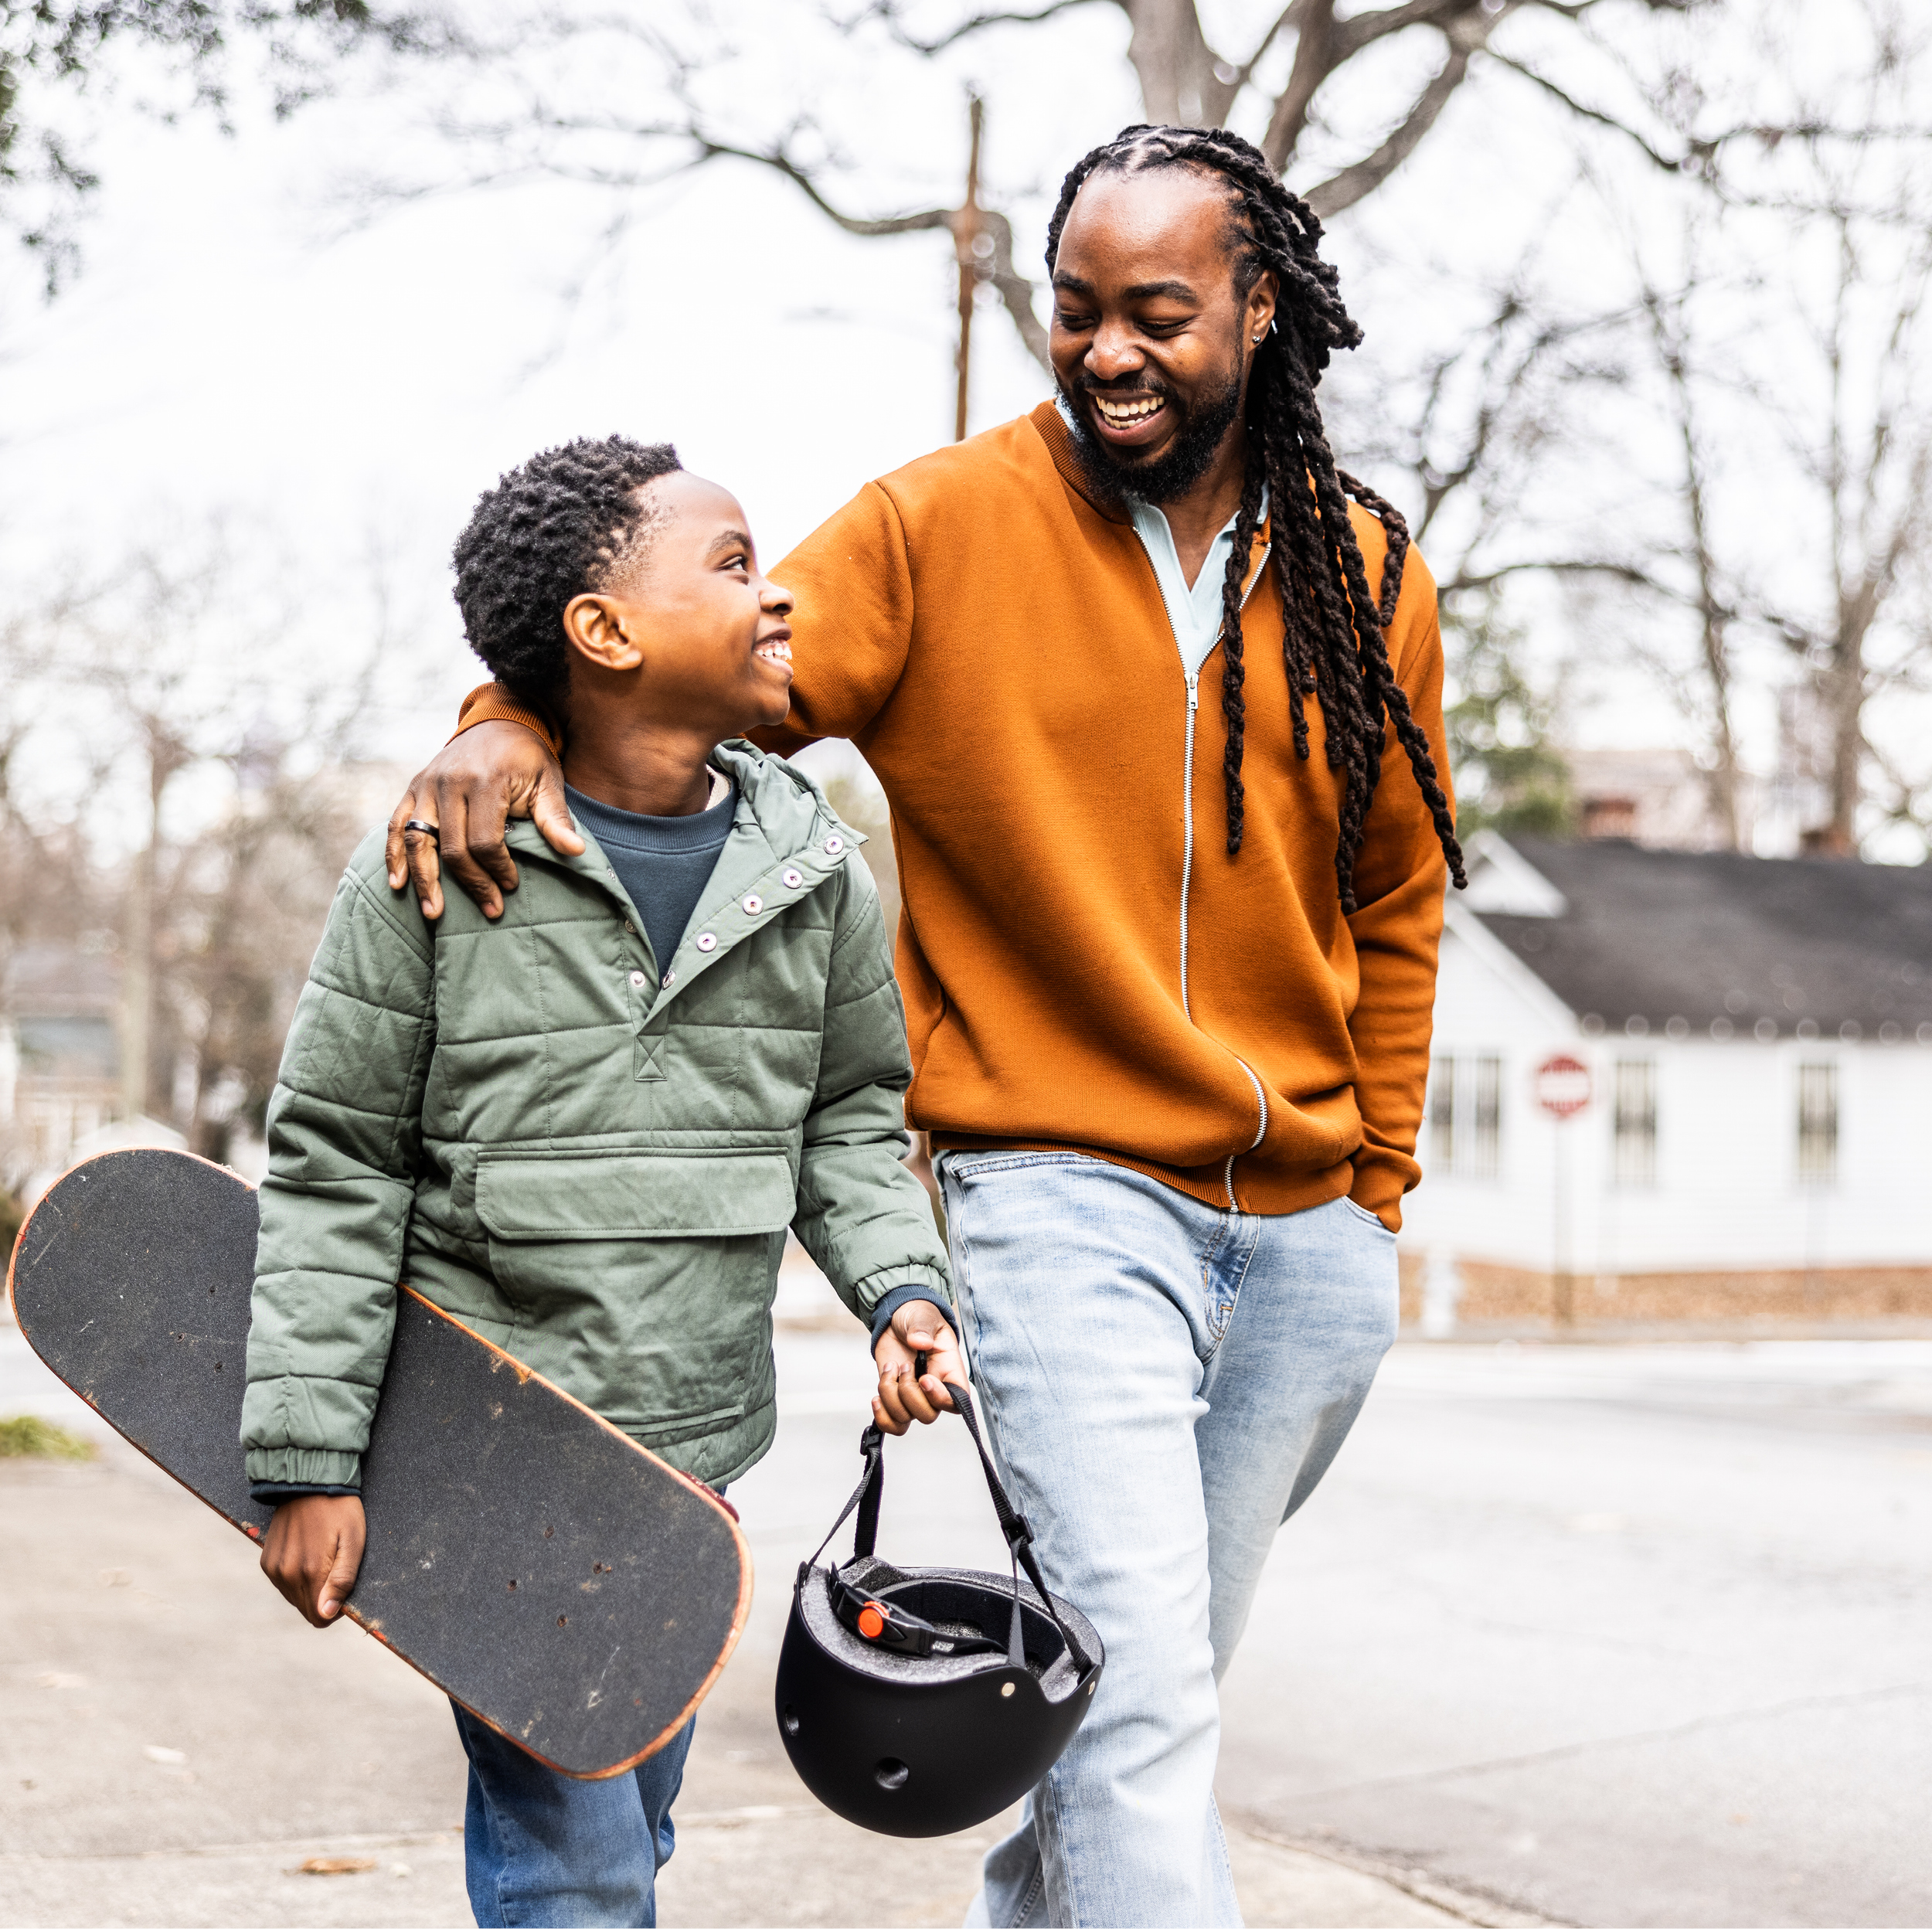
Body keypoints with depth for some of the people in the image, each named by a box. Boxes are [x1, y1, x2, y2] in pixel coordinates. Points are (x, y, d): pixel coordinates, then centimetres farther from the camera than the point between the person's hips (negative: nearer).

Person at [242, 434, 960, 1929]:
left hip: (694, 1459, 5)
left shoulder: (817, 871, 2)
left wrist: (902, 1287, -3)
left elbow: (851, 1122, 15)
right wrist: (310, 1460, -8)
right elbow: (332, 1170, -6)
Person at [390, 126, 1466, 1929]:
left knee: (1152, 1678, 15)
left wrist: (1376, 1183, 14)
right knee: (1141, 1688, -14)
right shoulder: (942, 527, -5)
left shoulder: (1367, 576, 6)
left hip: (1309, 1228, 5)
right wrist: (516, 720, -28)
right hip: (1060, 1189, -4)